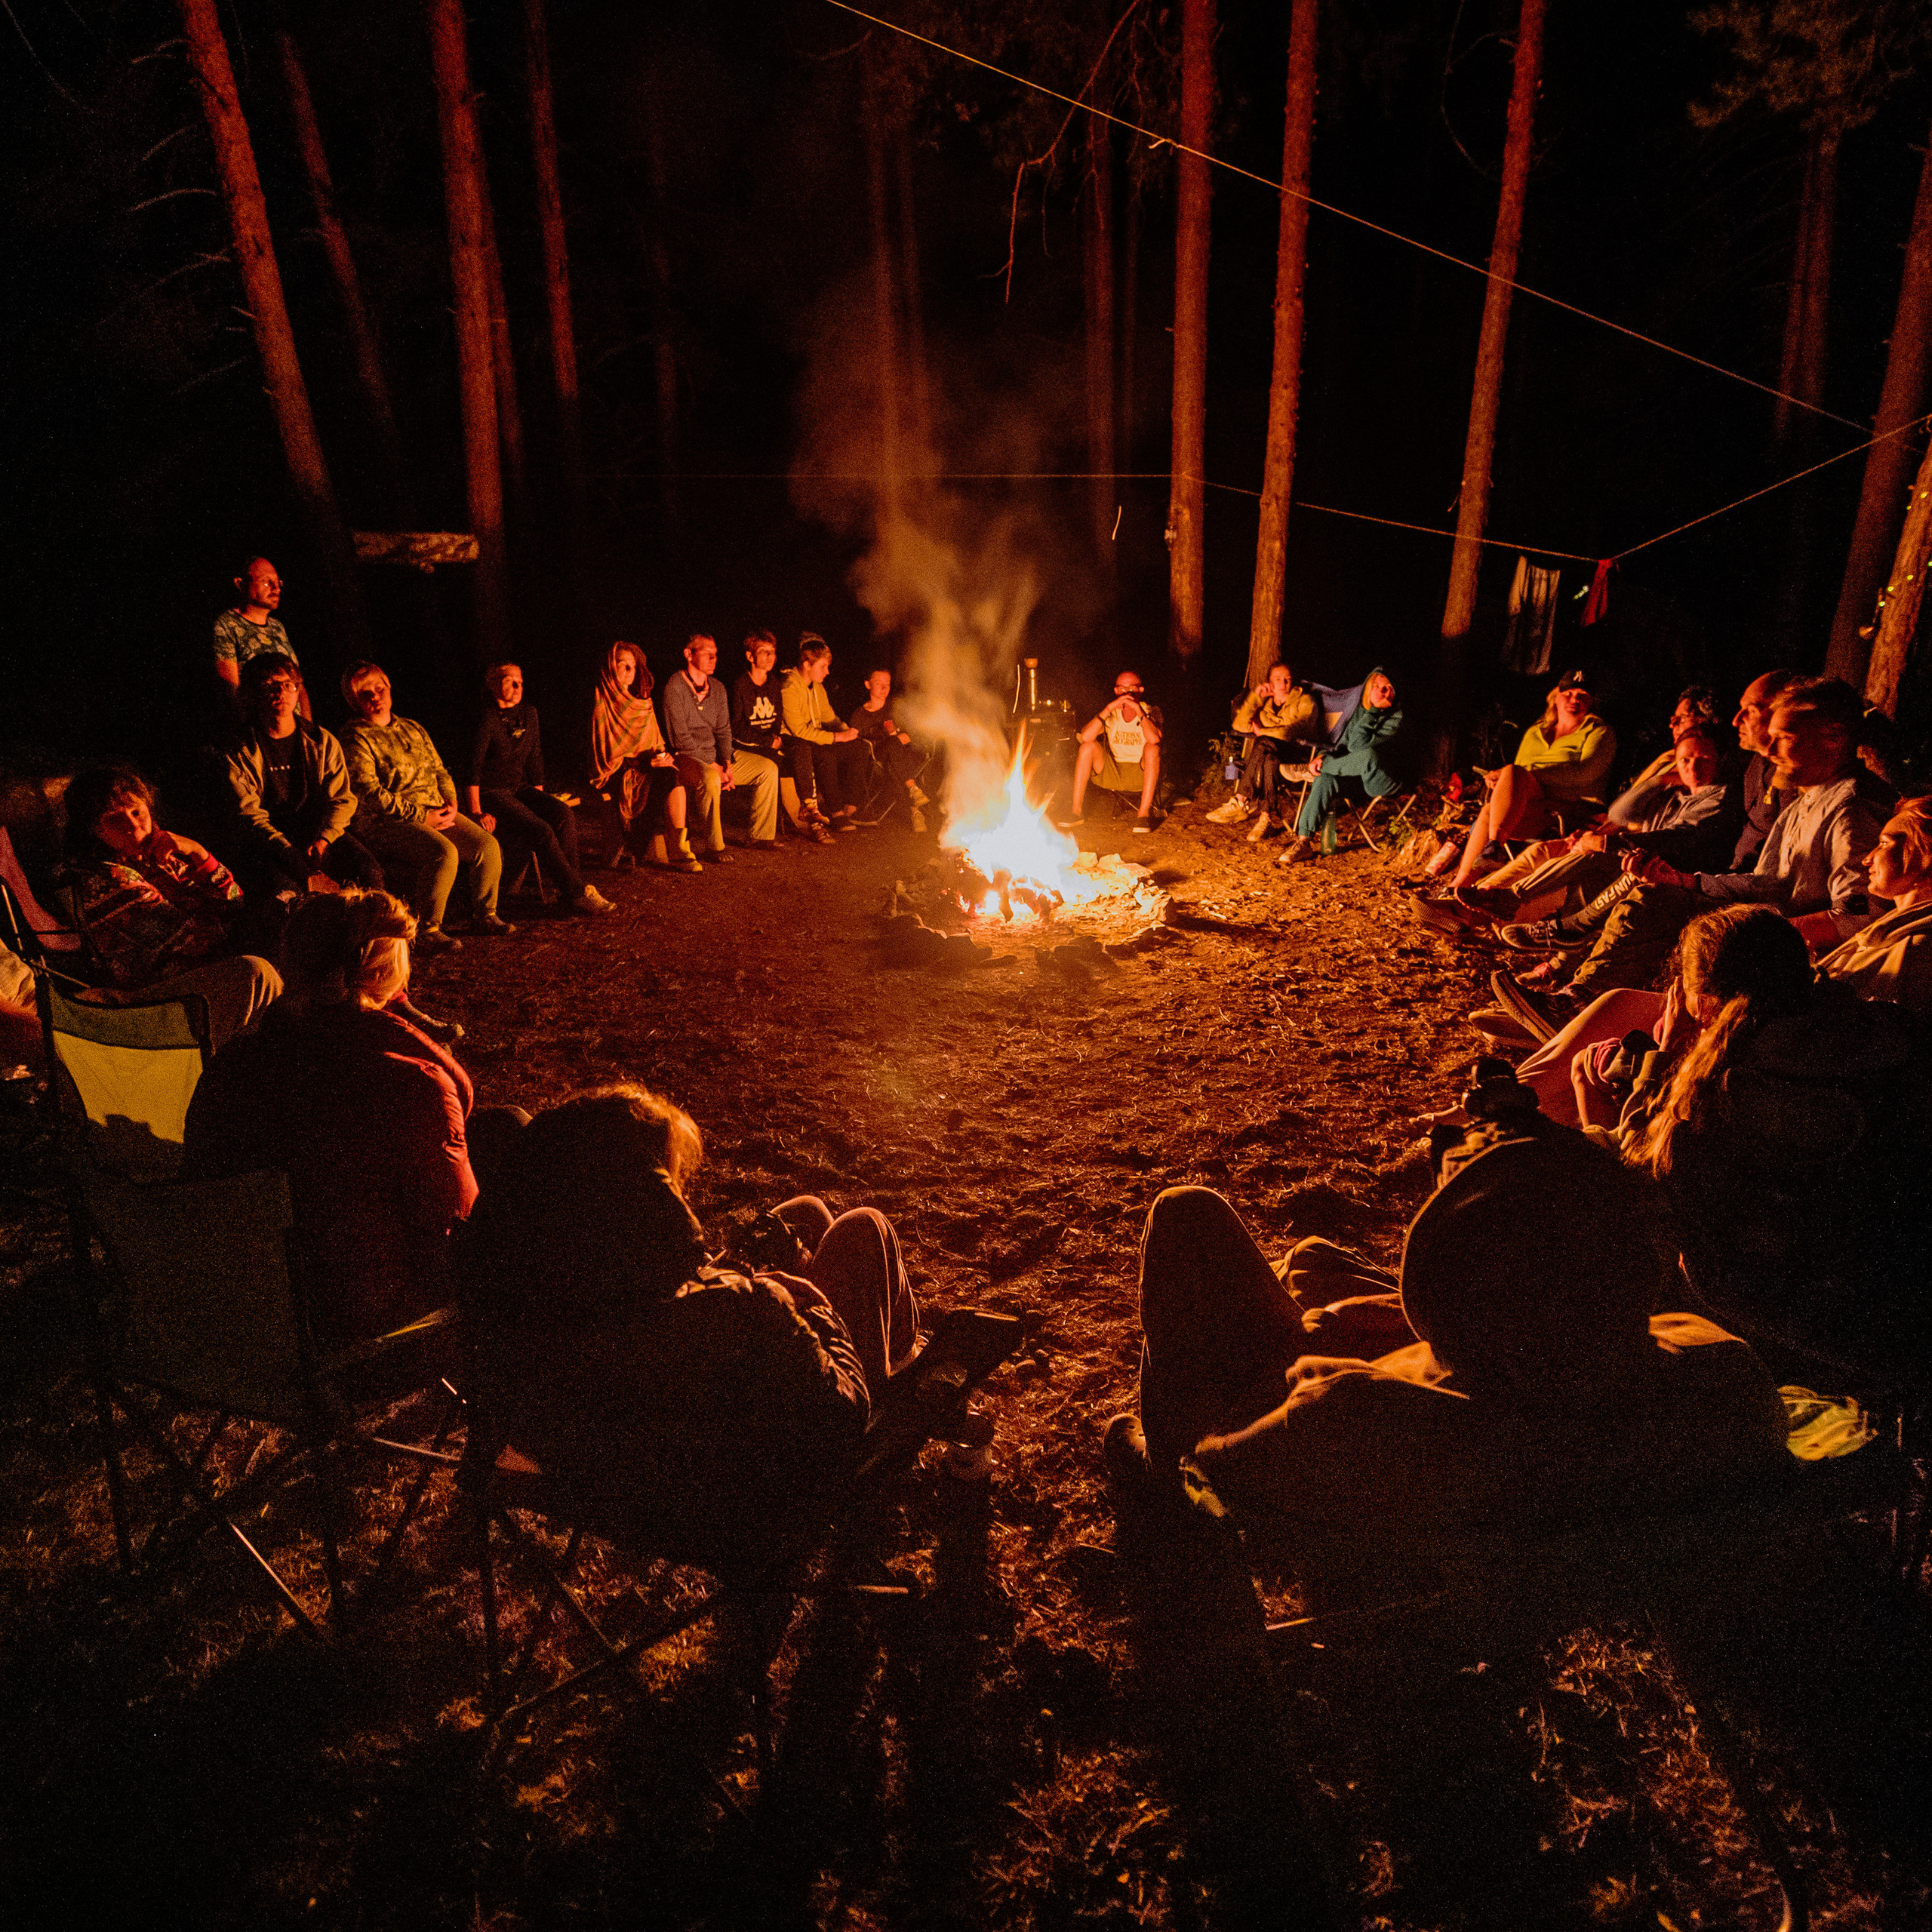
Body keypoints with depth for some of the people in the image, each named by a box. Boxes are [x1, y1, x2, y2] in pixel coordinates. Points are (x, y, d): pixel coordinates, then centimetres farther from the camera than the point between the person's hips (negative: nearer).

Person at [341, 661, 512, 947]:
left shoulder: (412, 729, 21)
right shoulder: (356, 740, -4)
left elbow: (440, 771, 24)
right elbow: (371, 794, -14)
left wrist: (450, 803, 3)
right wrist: (421, 816, -17)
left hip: (435, 813, 7)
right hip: (387, 823, -7)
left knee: (487, 845, -12)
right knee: (443, 852, -33)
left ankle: (483, 915, 5)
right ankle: (425, 931, -23)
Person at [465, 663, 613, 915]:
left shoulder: (528, 712, 8)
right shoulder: (487, 719, -13)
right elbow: (474, 768, -17)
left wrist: (540, 798, 11)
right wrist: (476, 812, -24)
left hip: (521, 789, 6)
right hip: (492, 793, -6)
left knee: (565, 814, -22)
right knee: (541, 830, -28)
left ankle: (574, 891, -21)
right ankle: (578, 893, -22)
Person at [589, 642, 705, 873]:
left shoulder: (643, 702, 17)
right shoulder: (603, 704, -5)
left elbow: (656, 741, 22)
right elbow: (606, 754, -8)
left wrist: (663, 755, -2)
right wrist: (644, 762, -15)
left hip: (648, 767, 6)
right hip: (617, 775, -6)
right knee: (672, 777, -32)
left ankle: (680, 847, -29)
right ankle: (679, 849, -30)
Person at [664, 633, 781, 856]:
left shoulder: (717, 688, 11)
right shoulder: (675, 688, -11)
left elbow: (723, 731, 8)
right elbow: (682, 738, -16)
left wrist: (726, 764, -10)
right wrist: (713, 767, -20)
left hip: (718, 755, 8)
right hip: (688, 757, -8)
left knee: (768, 768, -3)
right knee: (711, 779, -40)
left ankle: (762, 836, 1)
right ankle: (715, 846, -30)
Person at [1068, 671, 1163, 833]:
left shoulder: (1151, 712, -4)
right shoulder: (1112, 714, 1)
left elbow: (1154, 739, -27)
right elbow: (1085, 737, -19)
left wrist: (1139, 711, -32)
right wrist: (1109, 709, -26)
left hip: (1141, 775, -2)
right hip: (1112, 774, 2)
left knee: (1153, 748, -30)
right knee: (1088, 746, -20)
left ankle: (1144, 813, -33)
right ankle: (1076, 811, -21)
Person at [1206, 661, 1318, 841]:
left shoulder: (1305, 702, 6)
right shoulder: (1265, 702, 19)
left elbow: (1298, 730, -13)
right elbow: (1240, 725, 4)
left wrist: (1262, 732, -9)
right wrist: (1256, 696, -1)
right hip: (1264, 754, 4)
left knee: (1263, 746, -36)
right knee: (1269, 761, -36)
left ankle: (1241, 802, -38)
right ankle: (1267, 817, -43)